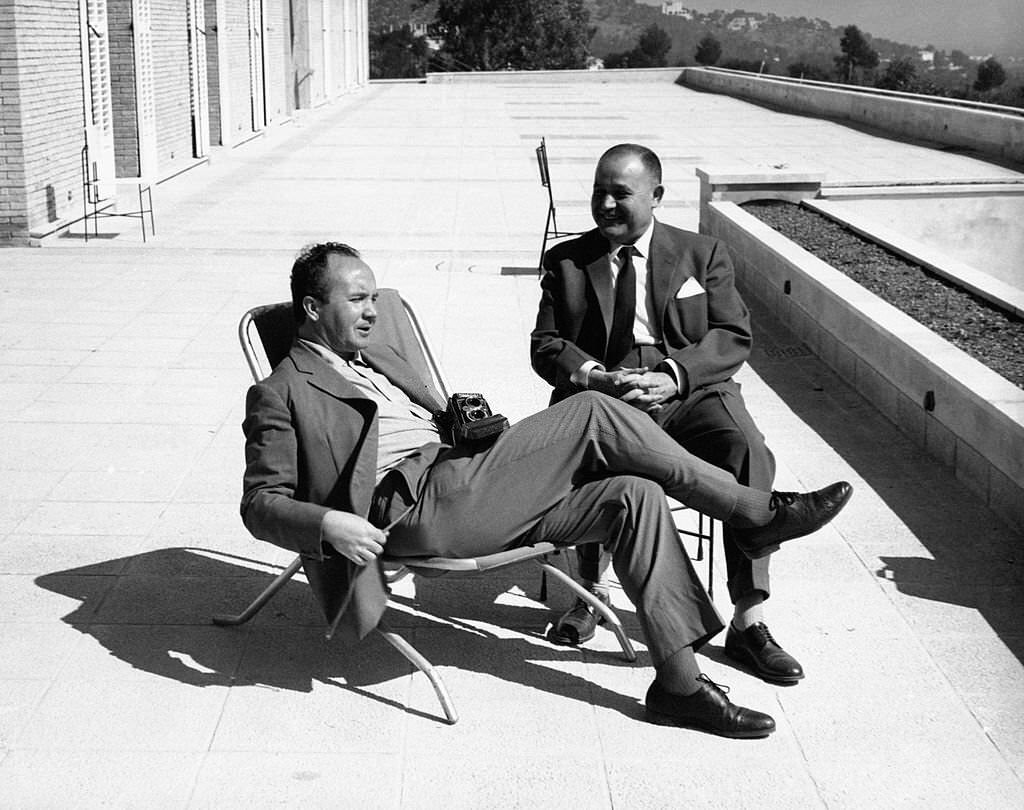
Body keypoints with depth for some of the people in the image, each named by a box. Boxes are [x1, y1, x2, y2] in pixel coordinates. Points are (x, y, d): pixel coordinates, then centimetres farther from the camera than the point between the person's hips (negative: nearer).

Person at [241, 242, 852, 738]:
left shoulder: (374, 355, 28)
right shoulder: (281, 394, 4)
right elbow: (261, 503, -2)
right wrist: (328, 524, -22)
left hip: (463, 486, 8)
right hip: (416, 507, -8)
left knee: (633, 496, -11)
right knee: (592, 413, -20)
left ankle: (680, 682, -9)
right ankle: (756, 513, -11)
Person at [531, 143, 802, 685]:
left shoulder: (702, 254, 14)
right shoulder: (566, 261, 16)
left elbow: (732, 338, 4)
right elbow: (546, 345, 8)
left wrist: (673, 376, -16)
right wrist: (596, 377, -14)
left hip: (690, 392, 0)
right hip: (599, 394, 0)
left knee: (749, 455, -29)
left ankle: (748, 622, -23)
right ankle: (590, 592, -12)